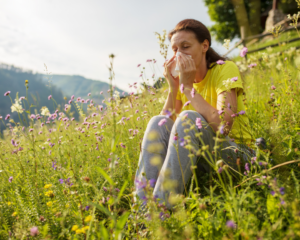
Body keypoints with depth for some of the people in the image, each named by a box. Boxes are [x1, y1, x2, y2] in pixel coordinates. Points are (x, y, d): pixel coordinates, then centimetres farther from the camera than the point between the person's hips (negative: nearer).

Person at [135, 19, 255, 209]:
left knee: (188, 119, -31)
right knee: (158, 122, -20)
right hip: (198, 156, 5)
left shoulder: (225, 69, -10)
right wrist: (173, 88, -14)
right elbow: (165, 128, -5)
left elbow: (223, 125, -27)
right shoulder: (181, 79, 5)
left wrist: (188, 86, -21)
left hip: (235, 153, -5)